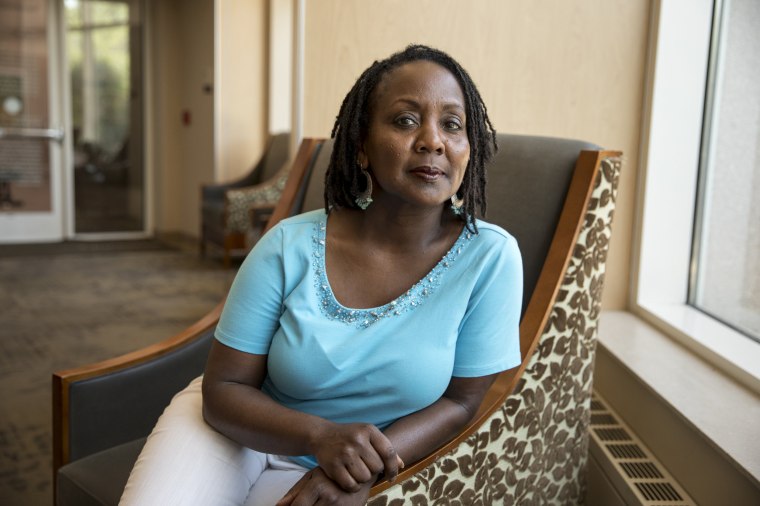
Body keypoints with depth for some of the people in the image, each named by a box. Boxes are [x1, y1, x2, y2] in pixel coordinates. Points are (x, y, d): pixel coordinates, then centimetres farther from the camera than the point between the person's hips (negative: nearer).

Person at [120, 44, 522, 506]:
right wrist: (321, 436, -29)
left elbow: (466, 400, -10)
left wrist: (367, 467, -25)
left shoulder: (490, 257, -18)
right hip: (245, 428, 1)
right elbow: (224, 389, -11)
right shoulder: (288, 248, -17)